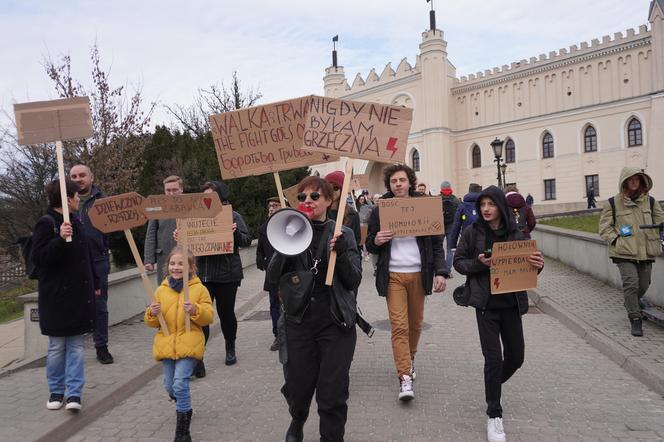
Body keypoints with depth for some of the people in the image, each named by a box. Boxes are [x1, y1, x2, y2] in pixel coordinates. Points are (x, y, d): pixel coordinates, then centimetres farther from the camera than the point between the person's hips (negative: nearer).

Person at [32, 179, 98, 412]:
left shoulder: (76, 221, 9)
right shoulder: (46, 223, -11)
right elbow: (38, 258, -19)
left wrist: (95, 283, 21)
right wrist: (60, 239, -32)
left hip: (79, 294, 6)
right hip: (57, 296, -6)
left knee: (76, 345, 5)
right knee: (57, 346, 6)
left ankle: (74, 393, 9)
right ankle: (56, 391, 22)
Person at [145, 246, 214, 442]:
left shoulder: (199, 289, -3)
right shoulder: (161, 290, 7)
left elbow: (209, 316, -5)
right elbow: (153, 322, 11)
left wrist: (195, 310, -23)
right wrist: (152, 314, -11)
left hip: (188, 344, -4)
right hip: (166, 344, 5)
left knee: (180, 384, -14)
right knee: (170, 387, 13)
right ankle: (184, 406, 47)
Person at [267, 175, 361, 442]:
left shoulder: (343, 234, 0)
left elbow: (353, 281, -5)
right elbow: (273, 278, -5)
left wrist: (340, 251, -20)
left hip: (336, 322, -1)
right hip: (298, 322, 2)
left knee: (332, 392, 1)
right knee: (297, 387, 12)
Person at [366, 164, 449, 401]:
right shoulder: (380, 211, 4)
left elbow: (437, 243, 5)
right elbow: (369, 245, 9)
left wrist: (441, 272, -6)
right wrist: (376, 241, -15)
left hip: (418, 274, 1)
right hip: (393, 275, -1)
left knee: (416, 323, 12)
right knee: (399, 325, -8)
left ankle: (410, 358, 38)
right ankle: (405, 378, -4)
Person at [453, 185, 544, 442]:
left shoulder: (515, 234, 1)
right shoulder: (472, 232, -4)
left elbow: (527, 266, 5)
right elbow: (459, 262, 0)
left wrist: (538, 264, -18)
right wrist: (478, 263, -19)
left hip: (511, 303, 3)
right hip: (486, 304, -3)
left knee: (516, 356, 13)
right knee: (493, 358, -3)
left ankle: (494, 386, 44)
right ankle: (494, 416, 13)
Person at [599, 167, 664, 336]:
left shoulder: (650, 201, 9)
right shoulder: (613, 203, -1)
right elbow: (604, 227, 2)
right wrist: (616, 241, -10)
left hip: (646, 252, 4)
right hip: (624, 253, -4)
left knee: (643, 285, 11)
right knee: (631, 284, -11)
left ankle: (632, 305, 40)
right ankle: (635, 320, -2)